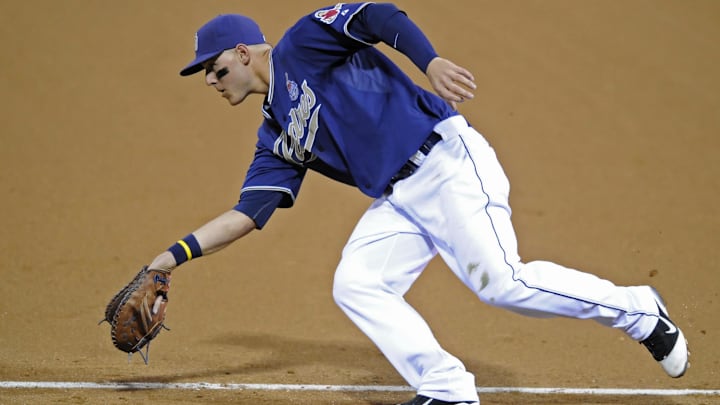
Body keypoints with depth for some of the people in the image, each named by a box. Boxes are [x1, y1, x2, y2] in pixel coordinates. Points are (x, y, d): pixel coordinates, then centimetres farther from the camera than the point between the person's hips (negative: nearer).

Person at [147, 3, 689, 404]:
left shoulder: (302, 45, 0)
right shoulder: (277, 136, 22)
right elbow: (247, 214, 17)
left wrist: (431, 62, -31)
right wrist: (177, 254, 9)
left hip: (444, 160, -9)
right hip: (398, 198, 9)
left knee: (501, 282, -19)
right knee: (355, 286, -6)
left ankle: (638, 312, -3)